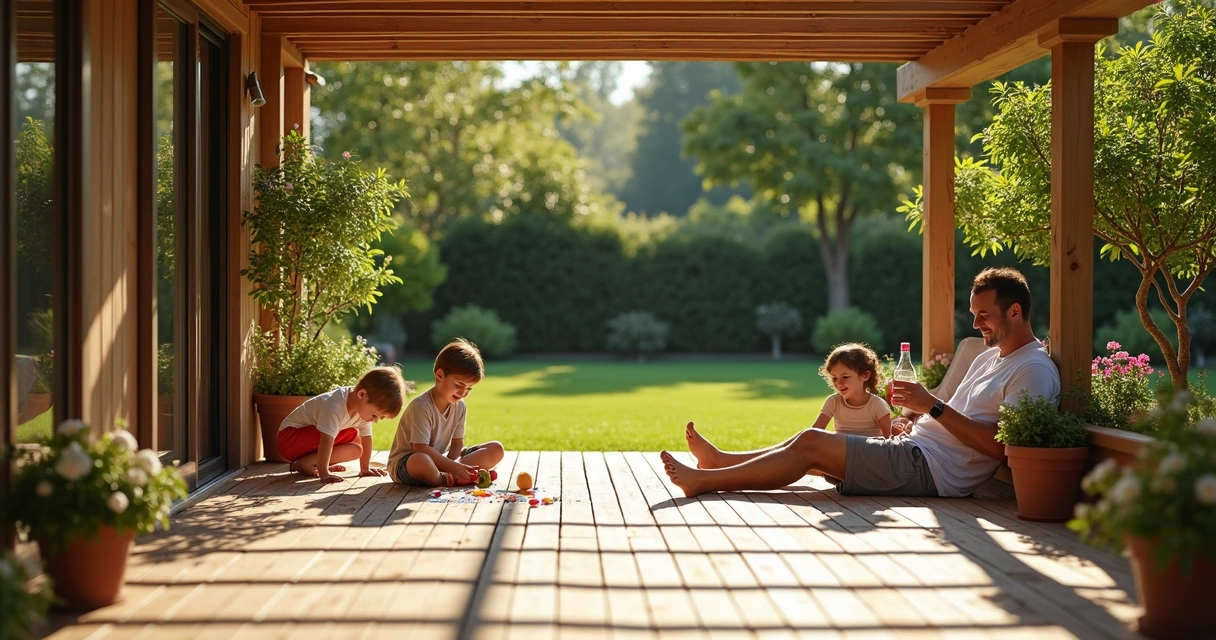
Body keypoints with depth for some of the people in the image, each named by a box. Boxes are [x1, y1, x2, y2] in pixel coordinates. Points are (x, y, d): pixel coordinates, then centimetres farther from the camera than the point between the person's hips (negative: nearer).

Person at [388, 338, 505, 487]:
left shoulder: (459, 407, 1)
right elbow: (421, 448, -26)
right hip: (404, 464, -8)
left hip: (439, 461, 8)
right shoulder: (421, 406, -21)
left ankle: (448, 477, -22)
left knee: (496, 450, -3)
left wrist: (453, 465, -20)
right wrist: (453, 467, -31)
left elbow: (457, 443, 2)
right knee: (421, 461, -47)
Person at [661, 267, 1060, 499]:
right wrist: (915, 420, 5)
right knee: (810, 441, 7)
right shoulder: (990, 357, 22)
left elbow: (999, 445, -21)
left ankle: (705, 481, -10)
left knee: (811, 443, -13)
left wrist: (933, 406, -20)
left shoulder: (1034, 371, -10)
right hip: (916, 449, 10)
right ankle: (719, 461, 16)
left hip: (930, 471, -10)